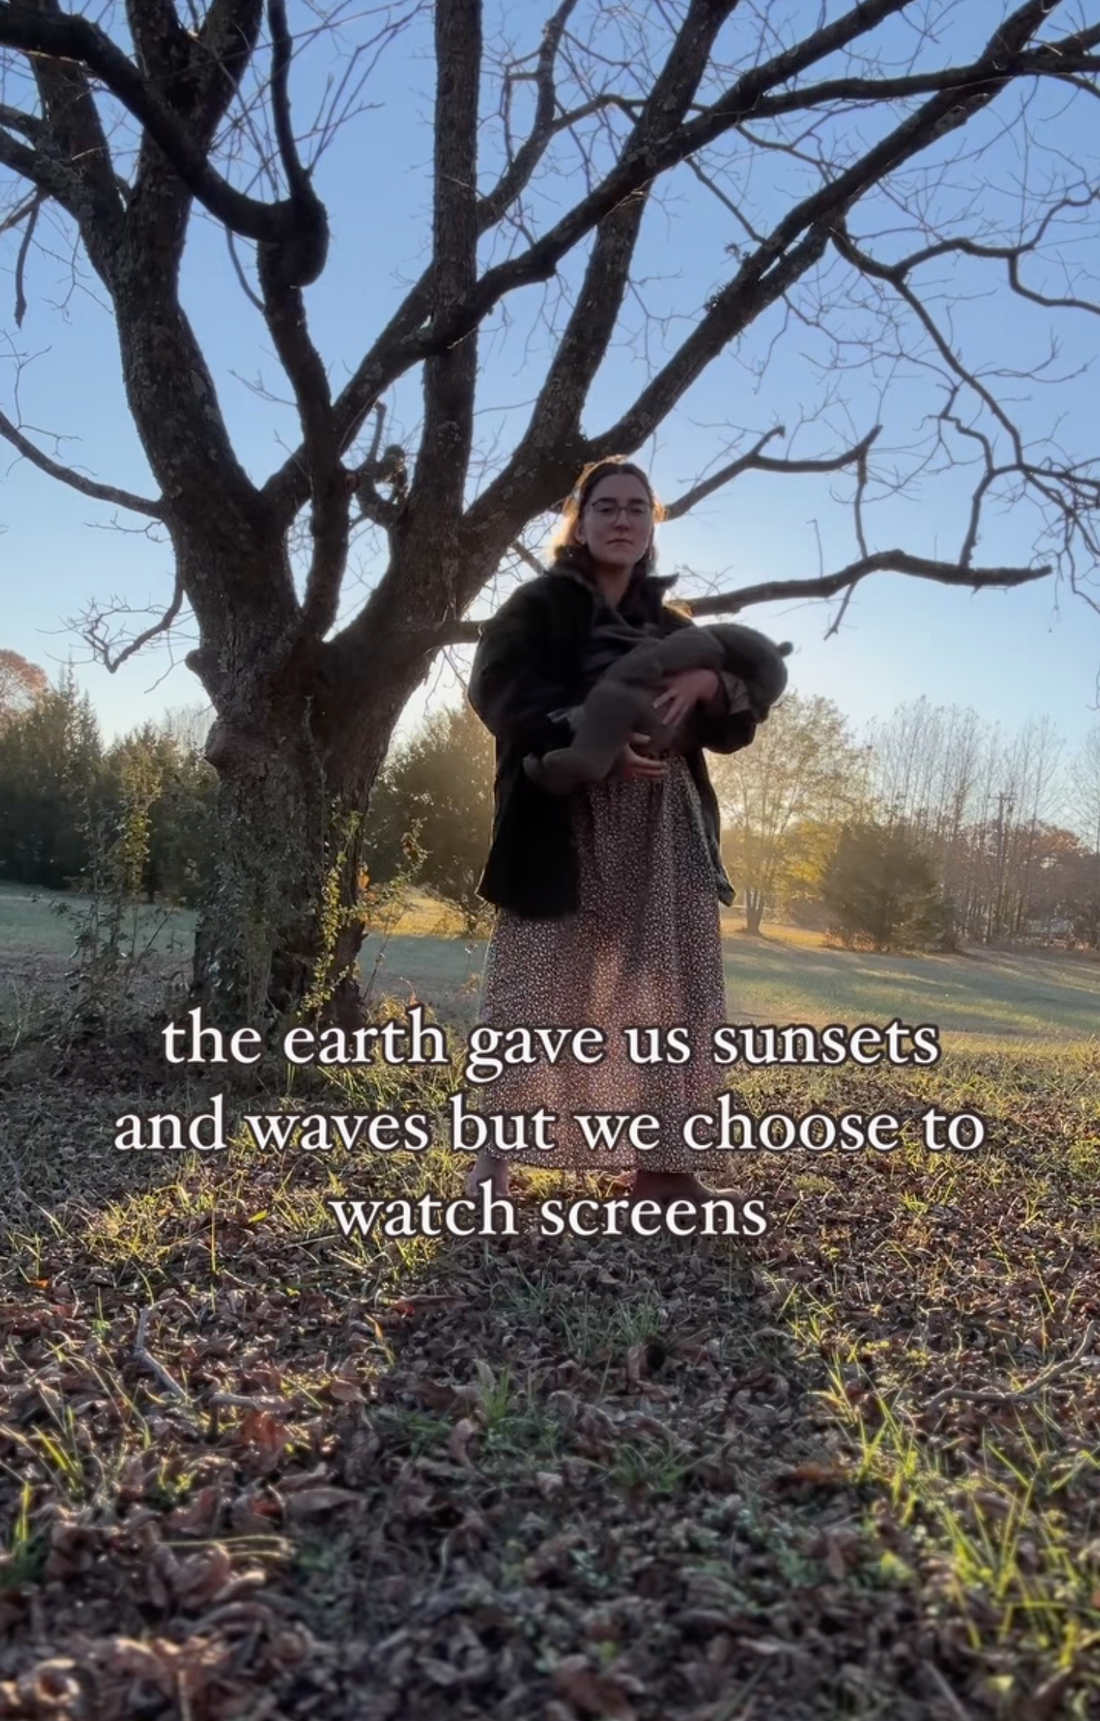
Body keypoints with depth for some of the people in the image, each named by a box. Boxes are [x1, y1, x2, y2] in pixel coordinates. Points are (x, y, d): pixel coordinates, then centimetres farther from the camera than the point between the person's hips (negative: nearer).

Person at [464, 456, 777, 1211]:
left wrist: (710, 683, -11)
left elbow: (737, 727, 12)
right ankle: (496, 1154, 7)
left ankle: (662, 1165, 12)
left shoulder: (672, 626, 20)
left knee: (668, 995, 3)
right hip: (564, 830, -5)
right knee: (539, 989, -4)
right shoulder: (538, 604, 7)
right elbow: (499, 687, -11)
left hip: (663, 838, 5)